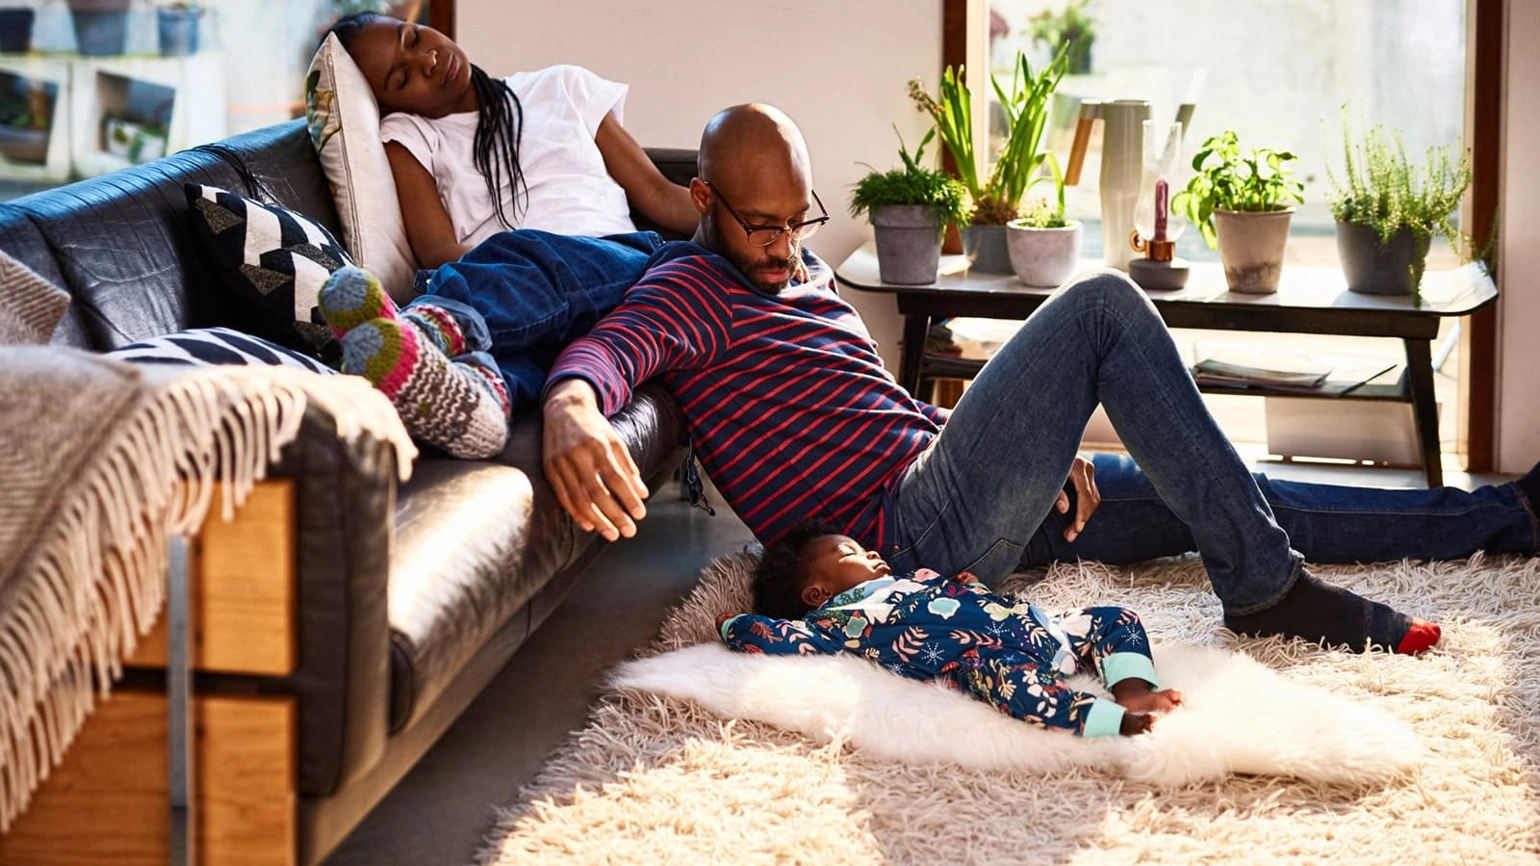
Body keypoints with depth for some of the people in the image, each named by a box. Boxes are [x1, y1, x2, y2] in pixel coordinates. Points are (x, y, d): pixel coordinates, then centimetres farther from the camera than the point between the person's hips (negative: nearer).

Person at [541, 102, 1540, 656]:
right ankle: (1266, 587, -14)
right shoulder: (691, 289, -7)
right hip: (914, 537, -9)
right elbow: (613, 346, -29)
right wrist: (571, 407, -54)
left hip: (957, 497, 9)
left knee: (1208, 496, 14)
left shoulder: (802, 274, 20)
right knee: (1103, 305, -17)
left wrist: (1039, 441, 8)